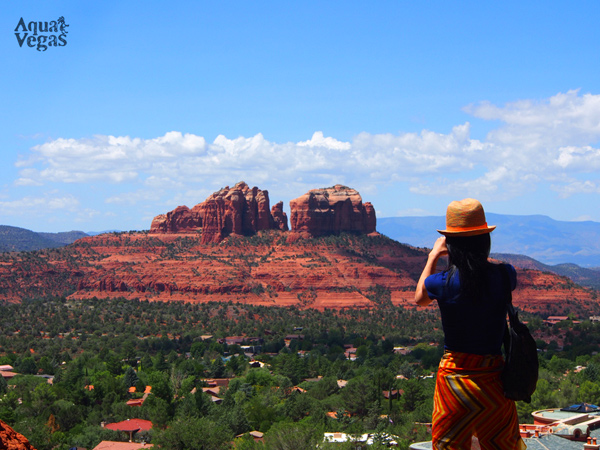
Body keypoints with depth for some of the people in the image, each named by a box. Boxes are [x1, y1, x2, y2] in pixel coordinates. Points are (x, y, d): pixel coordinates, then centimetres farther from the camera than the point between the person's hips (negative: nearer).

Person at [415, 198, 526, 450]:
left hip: (456, 374, -2)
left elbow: (419, 298, 11)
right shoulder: (503, 275, -9)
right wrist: (478, 253, 26)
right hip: (495, 375, 2)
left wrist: (433, 257, 21)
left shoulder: (443, 283, -14)